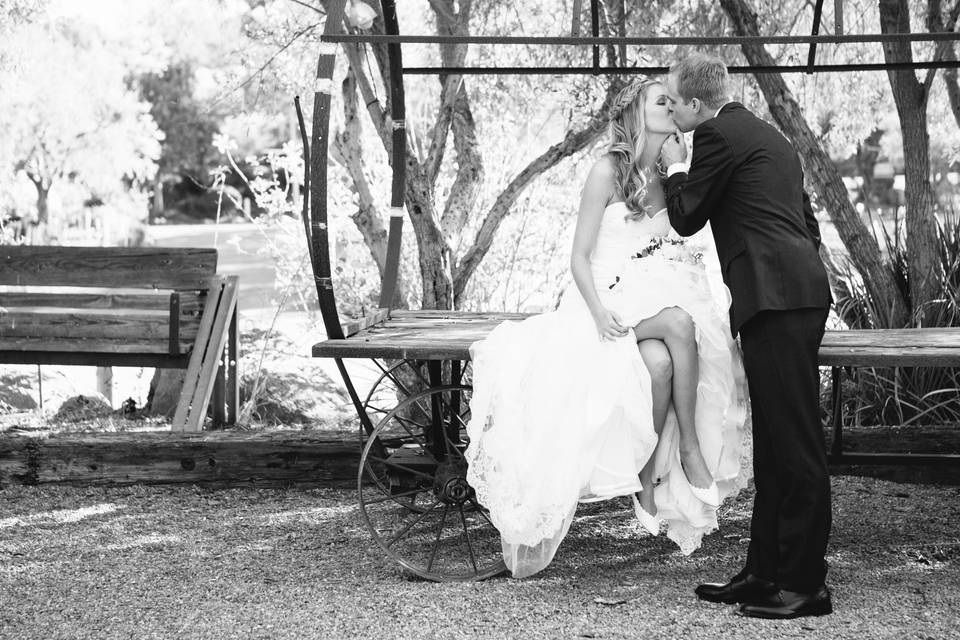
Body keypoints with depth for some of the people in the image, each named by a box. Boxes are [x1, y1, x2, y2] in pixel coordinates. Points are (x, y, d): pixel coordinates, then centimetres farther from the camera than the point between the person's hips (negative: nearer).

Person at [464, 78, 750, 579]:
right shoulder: (608, 172, -6)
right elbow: (579, 258, -8)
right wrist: (598, 312, -24)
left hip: (660, 300, 5)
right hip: (611, 302, -5)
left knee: (660, 362, -32)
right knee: (679, 324, -36)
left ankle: (650, 477, -22)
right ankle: (690, 448, -26)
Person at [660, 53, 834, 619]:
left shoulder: (719, 135, -5)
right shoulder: (768, 137, 24)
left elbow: (686, 218, 2)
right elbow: (807, 222, 27)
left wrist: (675, 168, 18)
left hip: (776, 297, -10)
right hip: (800, 291, 10)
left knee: (796, 445, -9)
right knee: (776, 445, 12)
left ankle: (806, 584, -7)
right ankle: (765, 572, 16)